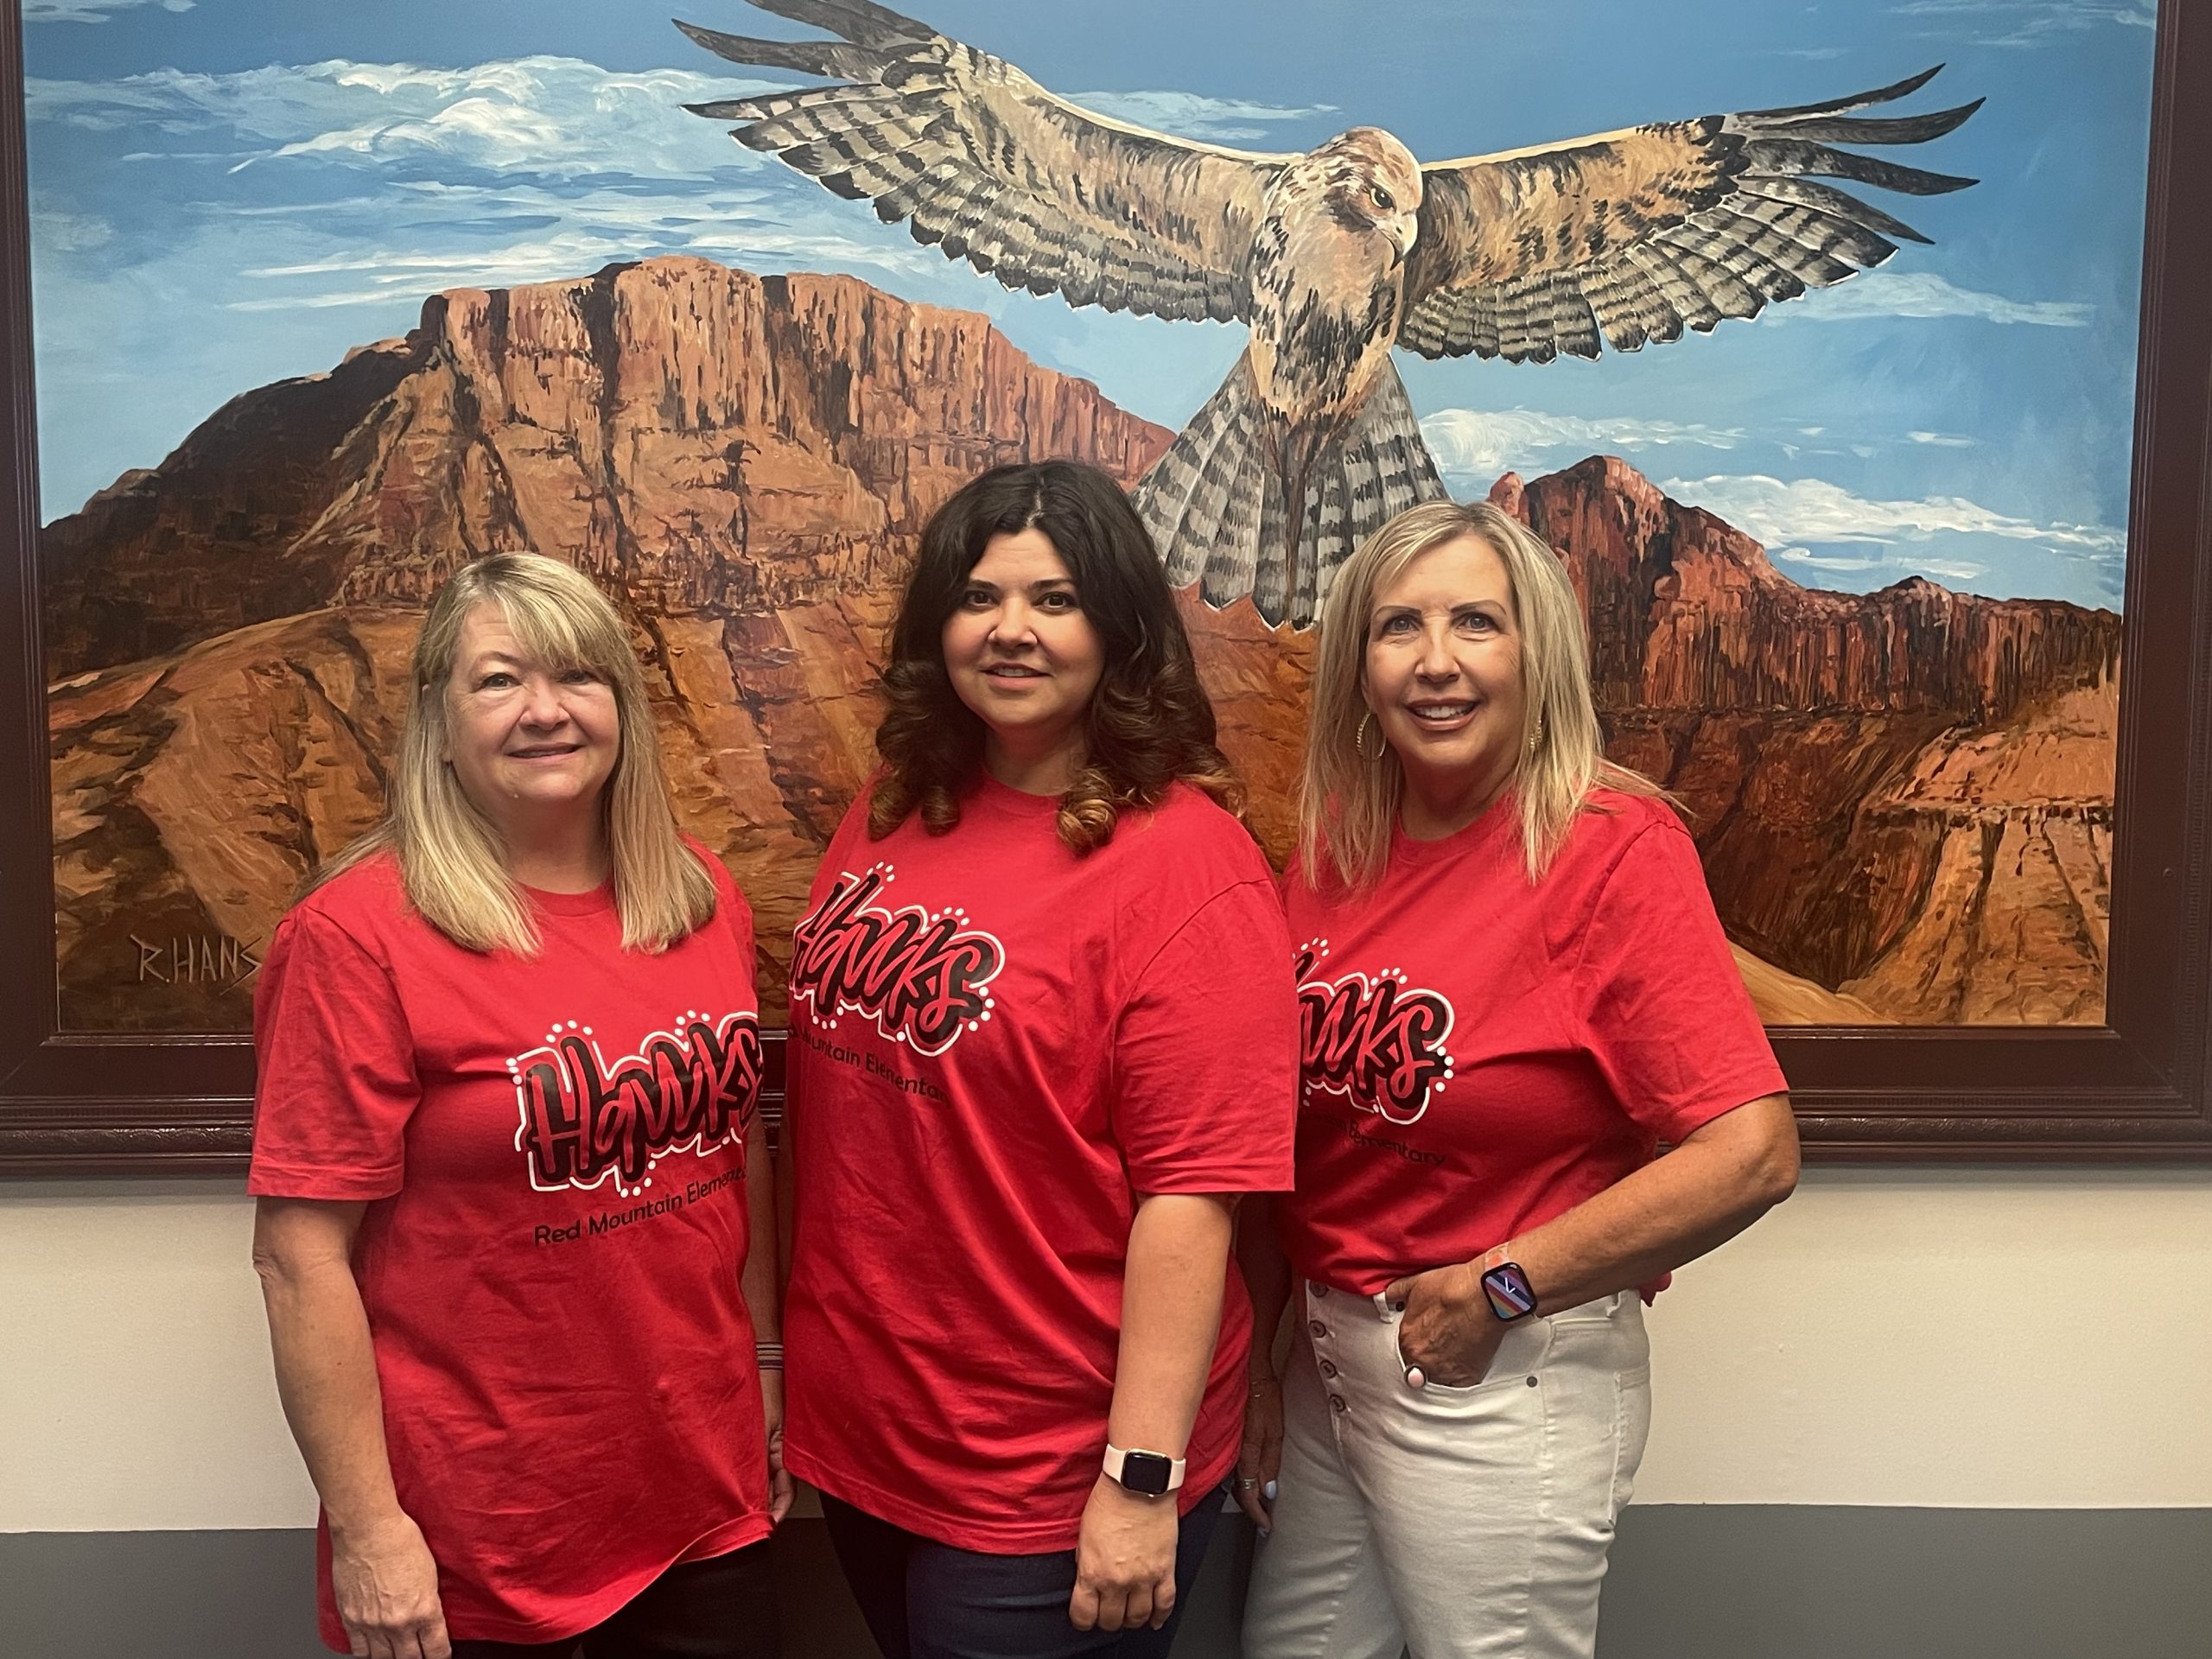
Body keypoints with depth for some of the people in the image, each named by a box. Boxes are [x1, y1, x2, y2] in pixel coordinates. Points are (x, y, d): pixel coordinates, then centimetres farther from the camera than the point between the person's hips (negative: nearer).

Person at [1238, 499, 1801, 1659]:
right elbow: (1281, 1128, 6)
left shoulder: (1612, 846, -15)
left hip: (1507, 1386, -5)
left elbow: (1753, 1154, -21)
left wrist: (1500, 1288, -16)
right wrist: (1255, 1355, 6)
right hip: (1323, 1361, 6)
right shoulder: (1336, 843, 0)